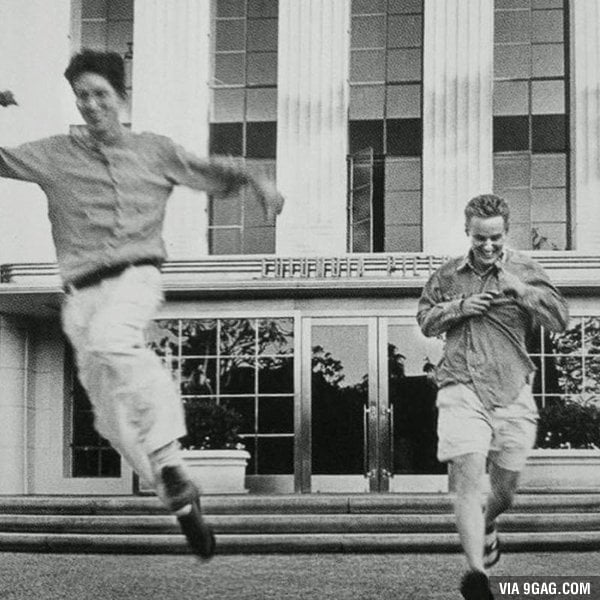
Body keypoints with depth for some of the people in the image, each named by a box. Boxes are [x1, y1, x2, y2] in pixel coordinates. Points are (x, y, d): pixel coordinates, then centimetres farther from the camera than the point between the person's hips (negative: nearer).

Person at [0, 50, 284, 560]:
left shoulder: (154, 151, 13)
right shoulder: (55, 155, 12)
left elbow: (212, 176, 24)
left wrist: (254, 180, 6)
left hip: (135, 277, -3)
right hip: (83, 294, 3)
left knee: (108, 340, -37)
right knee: (111, 416, 2)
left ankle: (167, 454, -32)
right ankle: (180, 497, 17)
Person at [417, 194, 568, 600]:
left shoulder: (525, 270, 5)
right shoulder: (449, 274, 11)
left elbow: (561, 319, -3)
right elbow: (425, 320, 19)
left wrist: (521, 290, -16)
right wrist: (459, 308, 0)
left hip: (511, 391, 1)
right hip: (461, 388, -1)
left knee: (505, 488, 13)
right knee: (469, 476, -18)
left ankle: (487, 526, 48)